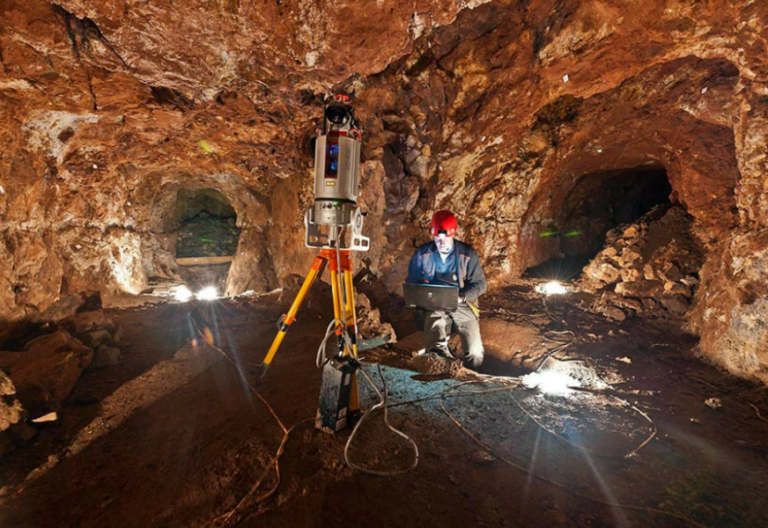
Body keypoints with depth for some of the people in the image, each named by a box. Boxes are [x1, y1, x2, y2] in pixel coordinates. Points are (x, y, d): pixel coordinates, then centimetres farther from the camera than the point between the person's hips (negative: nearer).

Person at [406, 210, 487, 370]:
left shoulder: (468, 254, -6)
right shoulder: (422, 254, -3)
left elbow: (480, 283, -1)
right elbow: (412, 281, 7)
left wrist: (462, 297, -19)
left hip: (462, 305, 0)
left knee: (475, 351, -12)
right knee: (435, 351, -20)